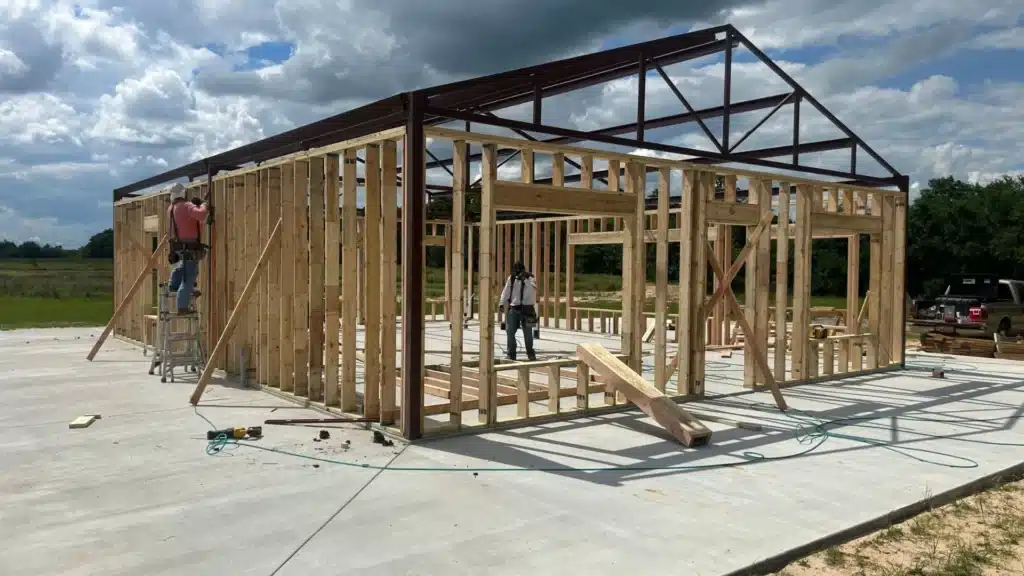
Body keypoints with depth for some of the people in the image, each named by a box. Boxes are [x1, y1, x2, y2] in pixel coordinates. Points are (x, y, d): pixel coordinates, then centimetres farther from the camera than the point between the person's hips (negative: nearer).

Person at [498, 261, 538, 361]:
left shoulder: (529, 278, -2)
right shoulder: (511, 278, 5)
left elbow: (533, 288, -21)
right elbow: (505, 291, 6)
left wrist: (525, 279, -26)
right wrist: (502, 303, -2)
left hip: (526, 309, -2)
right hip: (513, 309, 2)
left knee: (528, 333, 4)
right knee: (510, 332, 0)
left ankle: (531, 354, 17)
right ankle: (510, 354, 10)